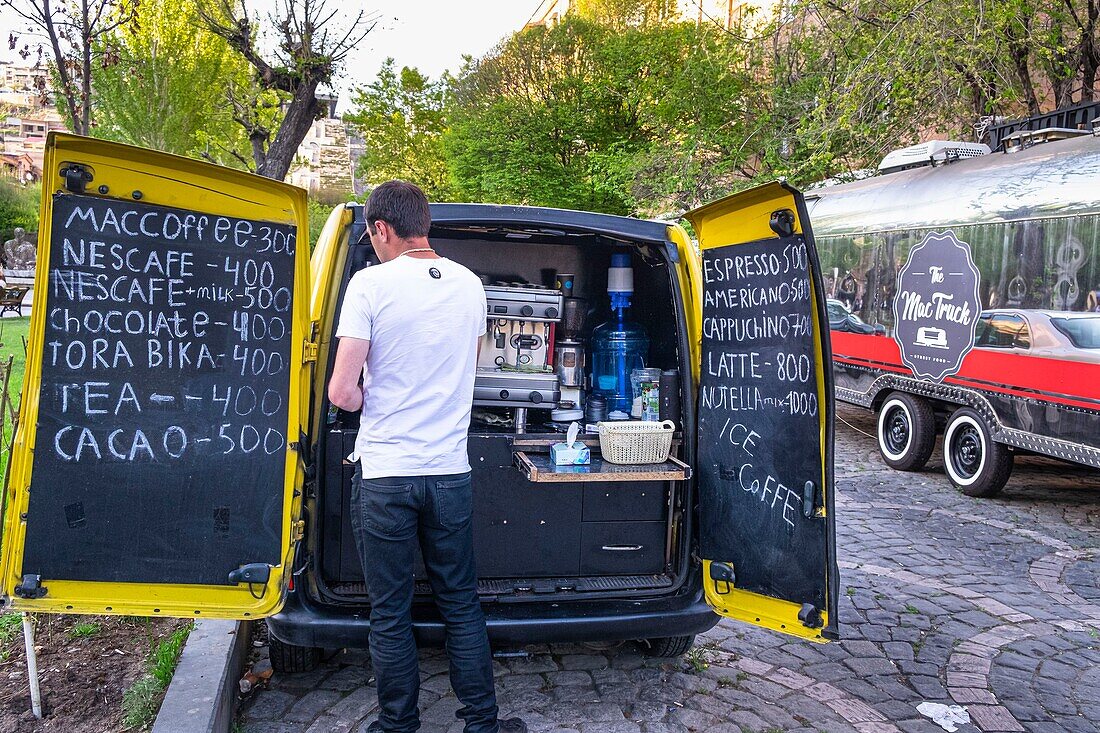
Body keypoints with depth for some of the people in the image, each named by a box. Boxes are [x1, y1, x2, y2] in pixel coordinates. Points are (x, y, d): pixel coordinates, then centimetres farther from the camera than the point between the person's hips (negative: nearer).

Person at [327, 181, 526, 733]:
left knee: (389, 613, 10)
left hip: (384, 474, -4)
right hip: (450, 472, 4)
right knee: (461, 605, 15)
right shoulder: (470, 284, 5)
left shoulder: (371, 282, -10)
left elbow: (342, 393, -14)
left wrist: (367, 397, 7)